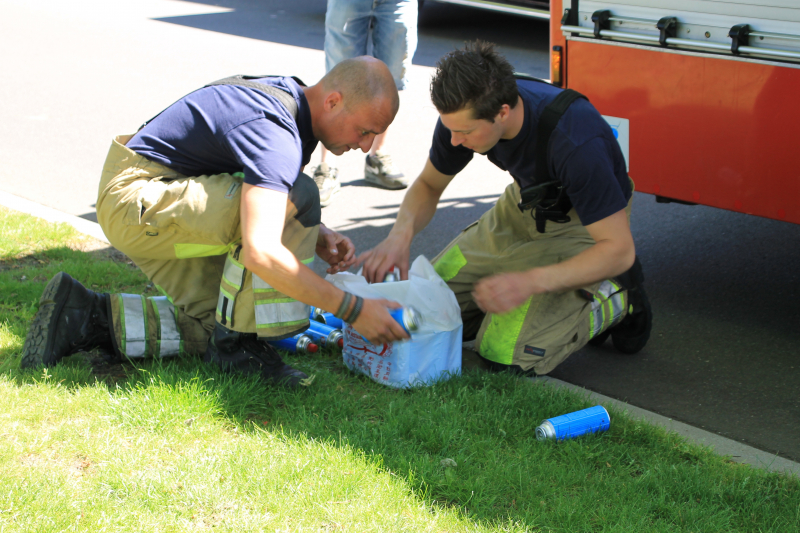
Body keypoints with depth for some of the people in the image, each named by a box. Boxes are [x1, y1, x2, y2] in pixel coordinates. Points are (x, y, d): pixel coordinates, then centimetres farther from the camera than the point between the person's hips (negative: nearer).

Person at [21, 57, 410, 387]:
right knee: (298, 196, -25)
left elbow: (256, 202, 18)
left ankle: (86, 316, 9)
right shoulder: (275, 132, -27)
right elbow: (261, 252, -38)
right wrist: (352, 310, -32)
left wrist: (316, 238, 0)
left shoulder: (292, 97, 4)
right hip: (137, 198, -10)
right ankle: (235, 340, -13)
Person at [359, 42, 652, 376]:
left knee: (507, 358, -19)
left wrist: (531, 281, -44)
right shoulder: (465, 111, -21)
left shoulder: (574, 141, -40)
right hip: (524, 207, 7)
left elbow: (619, 248, -33)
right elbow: (428, 186, -3)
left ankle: (615, 300, 2)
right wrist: (401, 233, -25)